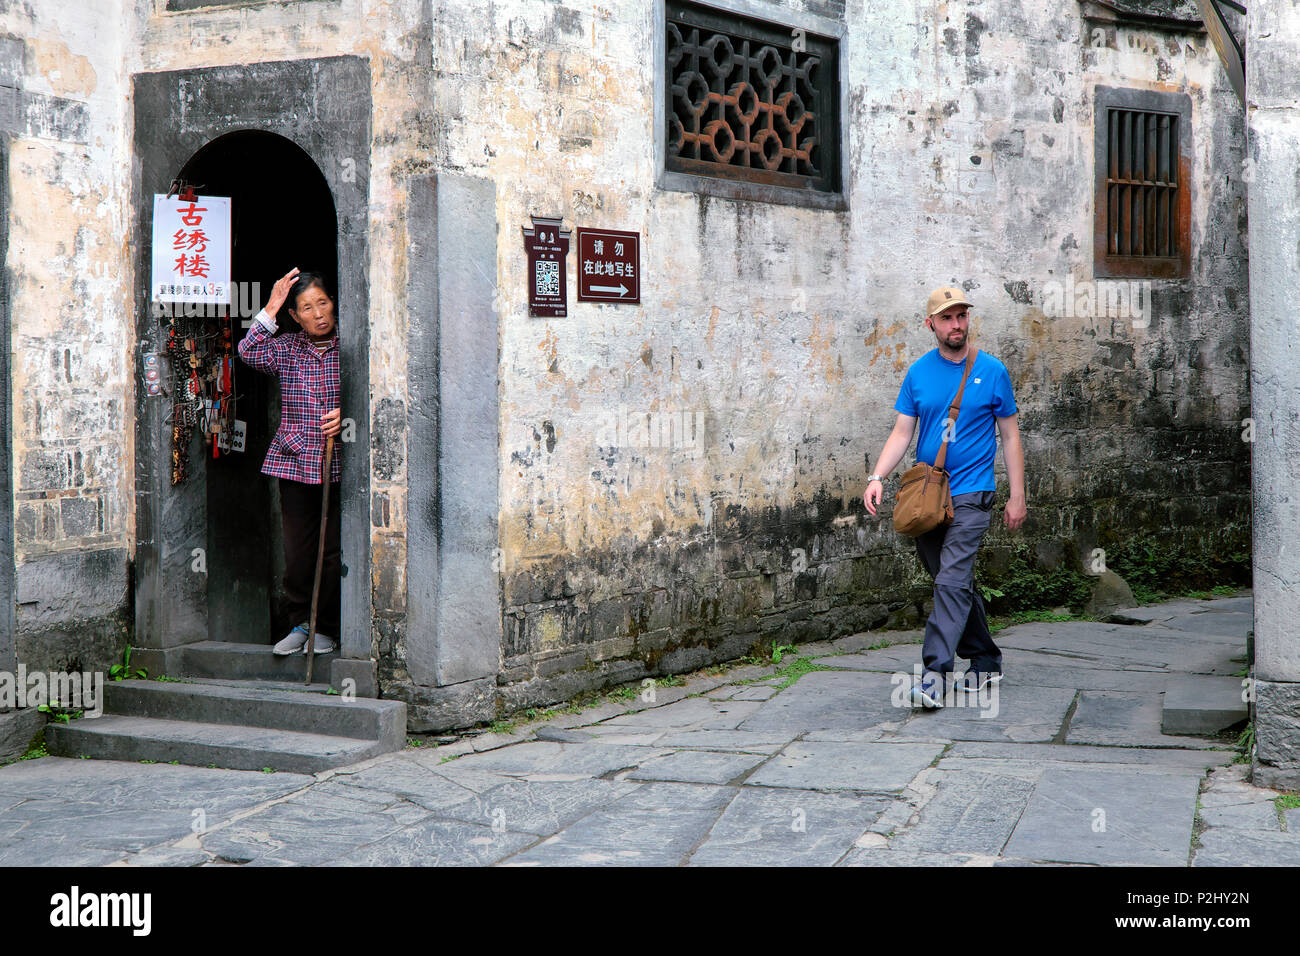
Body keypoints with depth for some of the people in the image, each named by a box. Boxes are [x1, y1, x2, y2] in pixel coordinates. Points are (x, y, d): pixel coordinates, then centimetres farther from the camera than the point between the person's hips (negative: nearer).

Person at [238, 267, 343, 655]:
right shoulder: (286, 347, 7)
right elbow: (249, 353, -10)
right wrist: (271, 308, -11)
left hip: (339, 464, -2)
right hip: (295, 463, 2)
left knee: (334, 552, -1)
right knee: (297, 551, 4)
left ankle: (325, 628, 14)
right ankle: (301, 623, 19)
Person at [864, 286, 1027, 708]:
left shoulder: (992, 371, 0)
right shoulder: (918, 372, 7)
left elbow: (1010, 436, 5)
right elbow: (902, 432, 7)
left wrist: (1017, 495, 1)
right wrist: (877, 476, -9)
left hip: (971, 493, -4)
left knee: (952, 581, -16)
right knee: (955, 582, 11)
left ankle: (935, 673, -20)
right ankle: (985, 661, 27)